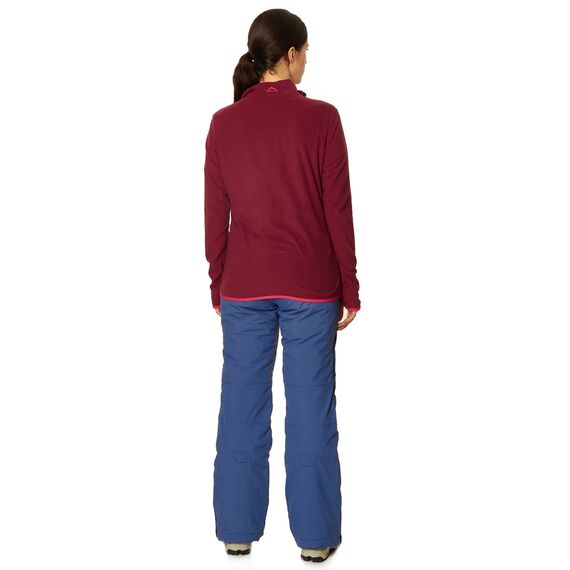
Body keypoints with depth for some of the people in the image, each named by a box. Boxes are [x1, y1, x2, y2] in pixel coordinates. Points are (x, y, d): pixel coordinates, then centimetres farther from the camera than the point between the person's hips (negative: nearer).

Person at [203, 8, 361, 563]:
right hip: (310, 284, -2)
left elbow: (215, 215, 2)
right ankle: (314, 534, 14)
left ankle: (237, 528, 19)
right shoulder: (321, 118, -10)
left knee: (242, 403, 10)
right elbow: (337, 211, -7)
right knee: (310, 406, 6)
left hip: (244, 285, 3)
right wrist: (349, 287, 1)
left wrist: (218, 284, 13)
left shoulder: (223, 123, -2)